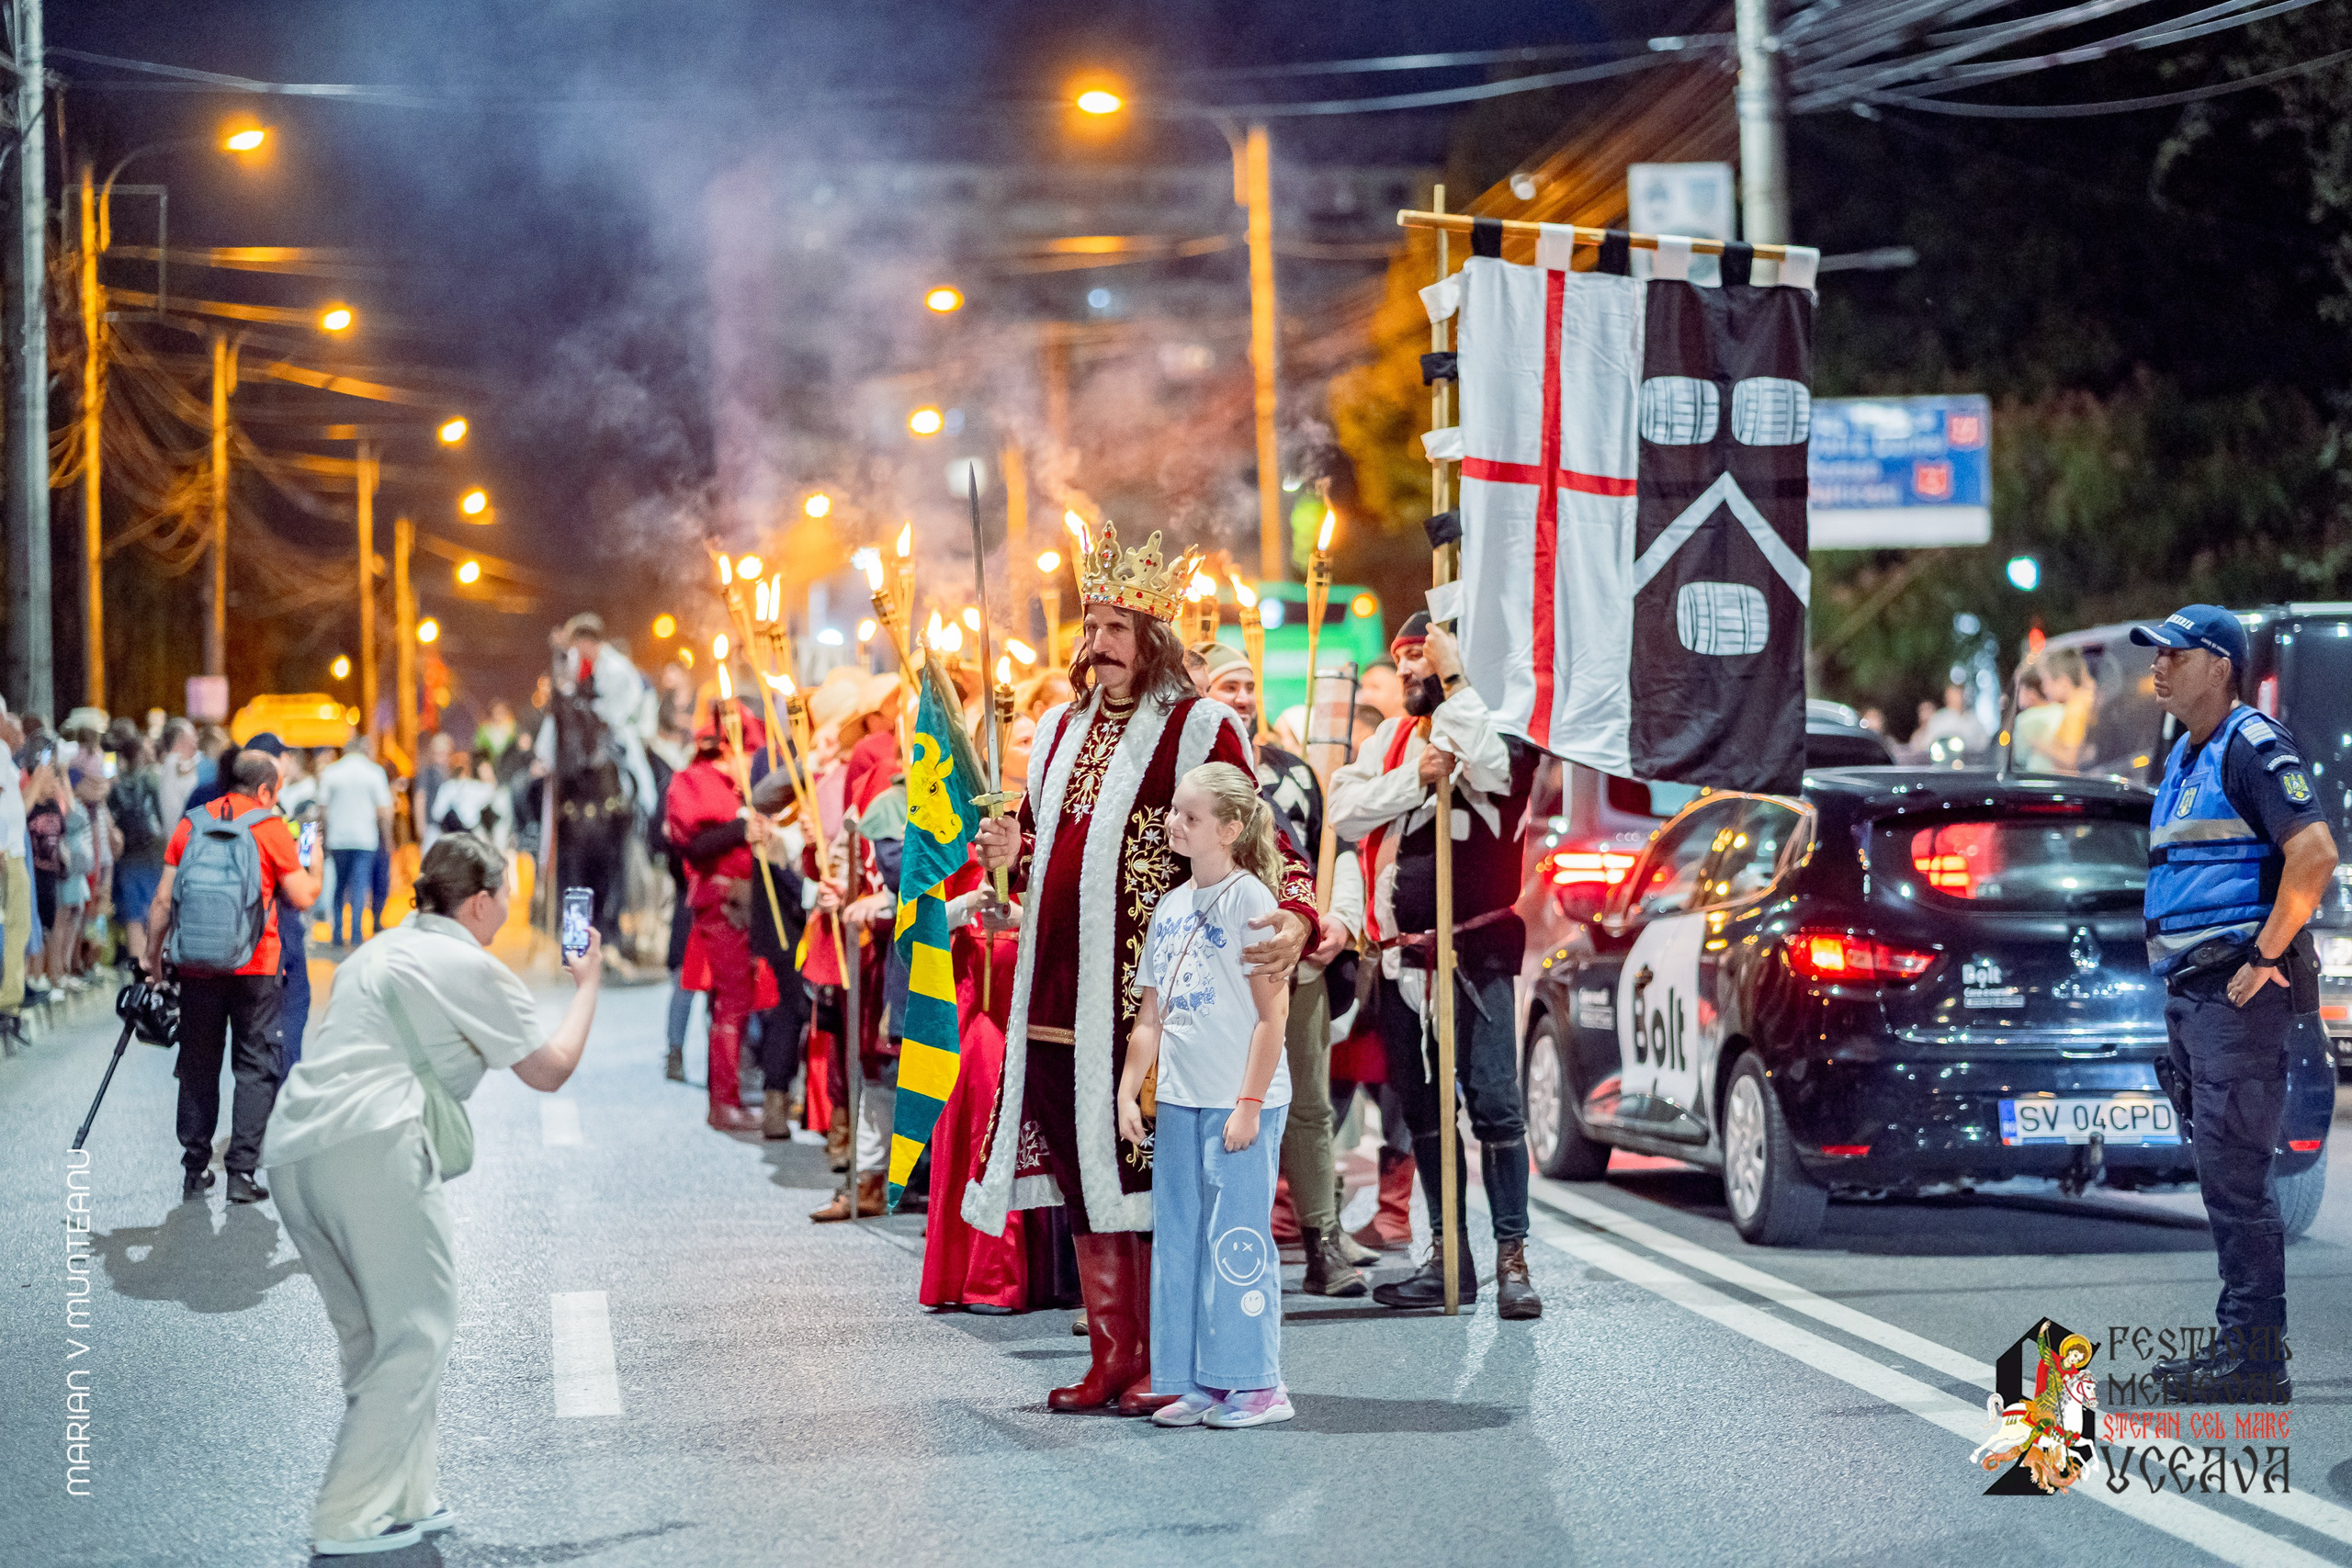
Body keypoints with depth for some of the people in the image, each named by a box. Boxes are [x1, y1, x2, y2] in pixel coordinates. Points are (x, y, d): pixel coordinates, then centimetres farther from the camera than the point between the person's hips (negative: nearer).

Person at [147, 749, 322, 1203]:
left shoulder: (191, 824, 6)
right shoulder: (270, 828, -4)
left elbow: (163, 900, 5)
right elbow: (303, 897, -2)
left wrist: (153, 954, 14)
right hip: (256, 968, -3)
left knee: (197, 1067, 11)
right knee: (256, 1067, 3)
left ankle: (196, 1171, 13)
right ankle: (242, 1172, -4)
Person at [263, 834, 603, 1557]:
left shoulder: (380, 950, 26)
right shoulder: (472, 968, 3)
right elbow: (550, 1069, 9)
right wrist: (588, 985, 22)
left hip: (290, 1147, 8)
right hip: (372, 1144, -8)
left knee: (371, 1333, 15)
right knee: (418, 1329, -3)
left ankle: (409, 1498, 15)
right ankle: (349, 1518, -8)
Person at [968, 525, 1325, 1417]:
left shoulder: (1198, 726, -3)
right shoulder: (1062, 730, 18)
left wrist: (1295, 917, -28)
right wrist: (1013, 857, 5)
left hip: (1149, 993, -7)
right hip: (1061, 991, 7)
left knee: (1146, 1170, -5)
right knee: (1082, 1175, 9)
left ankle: (1163, 1361, 3)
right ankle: (1110, 1356, 16)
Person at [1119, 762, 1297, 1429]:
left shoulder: (1250, 899, -9)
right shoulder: (1170, 908, 11)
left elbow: (1272, 1012, -12)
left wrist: (1249, 1103, -16)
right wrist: (1128, 1093, 8)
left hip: (1242, 1100, -7)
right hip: (1179, 1099, 7)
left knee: (1237, 1241, -3)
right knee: (1179, 1242, 9)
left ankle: (1256, 1385, 5)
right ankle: (1197, 1383, 15)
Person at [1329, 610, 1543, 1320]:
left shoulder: (1491, 732, -1)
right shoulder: (1389, 740, 15)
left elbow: (1492, 772, -25)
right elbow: (1343, 810, 1)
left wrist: (1455, 682, -18)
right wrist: (1414, 777, -11)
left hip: (1475, 948, -6)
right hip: (1402, 953, 6)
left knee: (1492, 1098, -12)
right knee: (1421, 1104, 9)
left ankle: (1512, 1256, -9)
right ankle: (1447, 1257, 15)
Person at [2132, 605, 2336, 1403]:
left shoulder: (2253, 745, -10)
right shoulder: (2184, 758, 19)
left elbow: (2315, 855, -22)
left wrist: (2265, 958, -19)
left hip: (2238, 988, -10)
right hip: (2188, 987, 10)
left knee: (2235, 1172, -11)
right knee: (2222, 1174, 12)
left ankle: (2256, 1358, -9)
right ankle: (2239, 1341, 17)